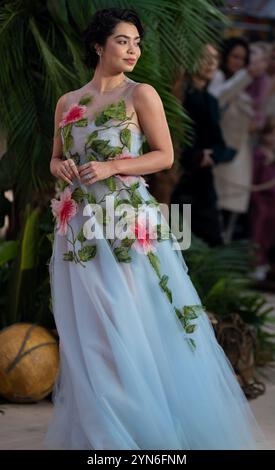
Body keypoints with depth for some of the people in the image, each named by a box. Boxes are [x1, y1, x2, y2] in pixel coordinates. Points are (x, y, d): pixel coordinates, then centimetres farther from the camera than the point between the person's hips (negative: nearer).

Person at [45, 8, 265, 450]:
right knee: (89, 332, 6)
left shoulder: (141, 94, -1)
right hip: (78, 227, 4)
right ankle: (103, 430, 19)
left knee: (138, 326, -3)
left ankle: (156, 425, 10)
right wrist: (61, 167, -4)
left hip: (129, 224, -4)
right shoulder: (68, 102, 11)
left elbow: (165, 155, -3)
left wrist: (111, 167, -14)